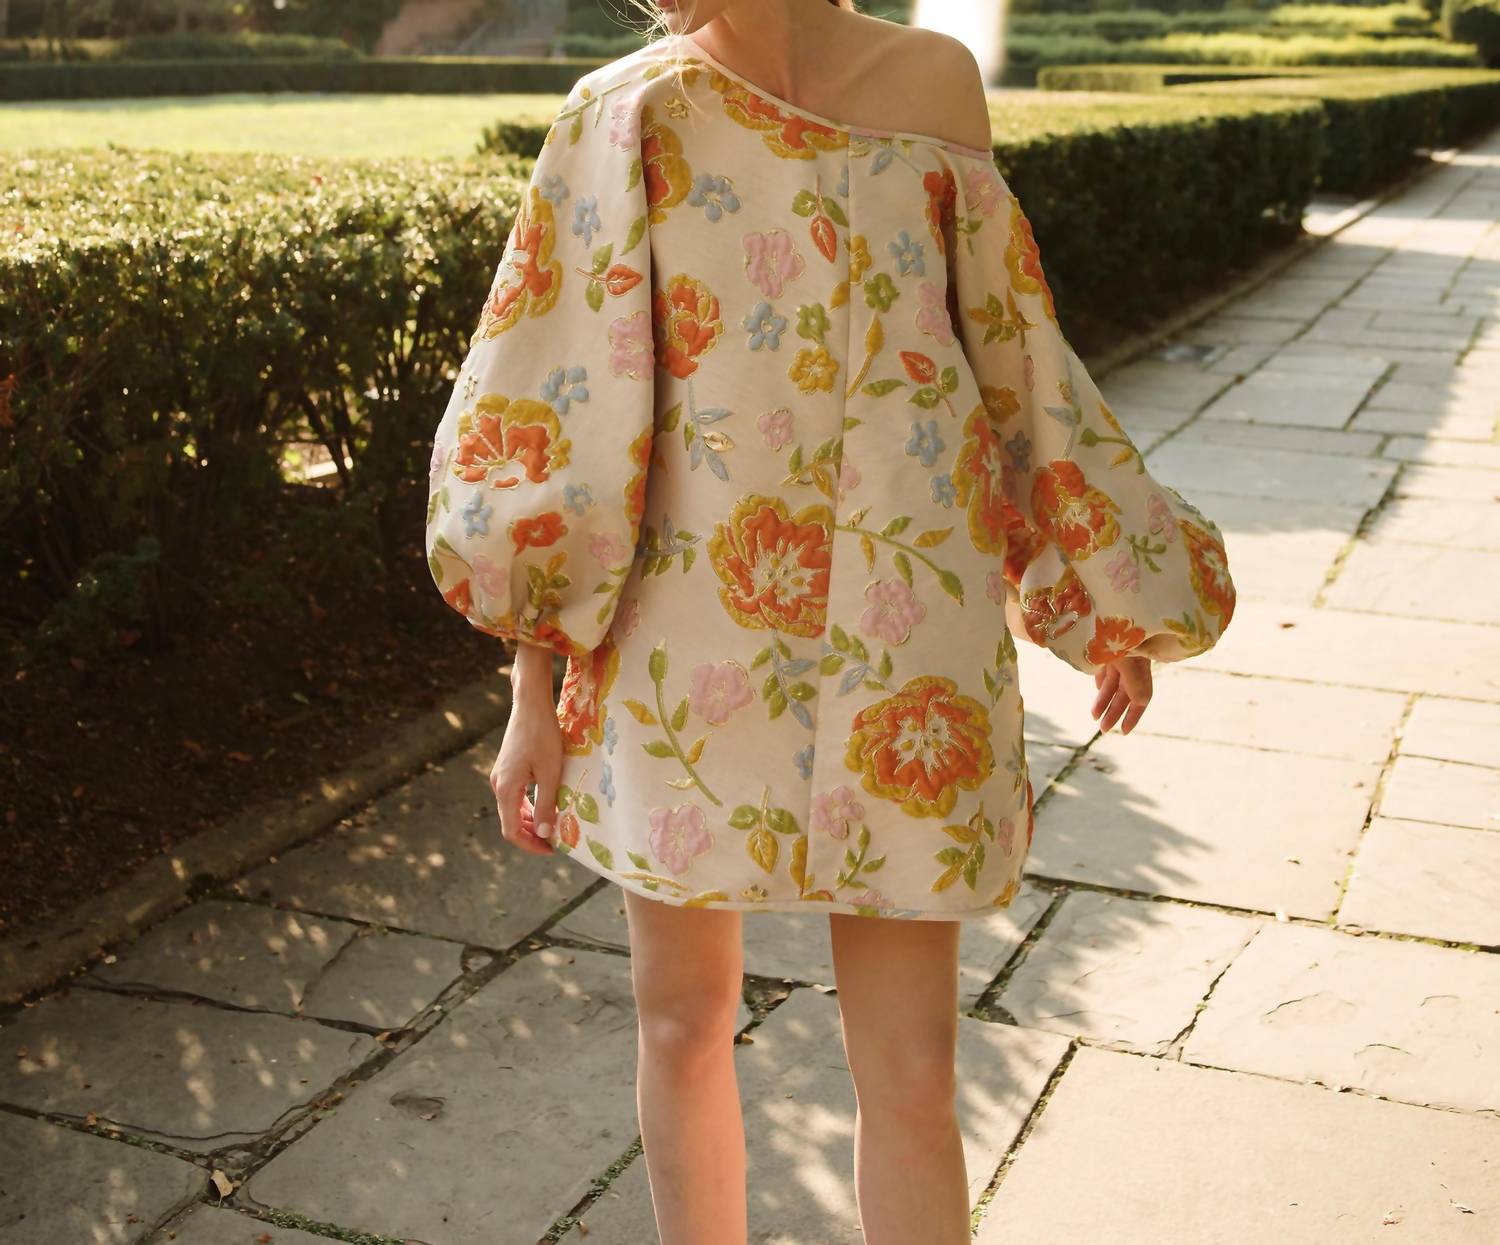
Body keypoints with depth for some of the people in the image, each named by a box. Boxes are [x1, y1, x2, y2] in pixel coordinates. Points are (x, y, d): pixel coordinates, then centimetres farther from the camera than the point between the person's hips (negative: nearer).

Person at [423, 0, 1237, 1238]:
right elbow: (555, 410, -3)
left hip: (897, 660, 0)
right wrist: (534, 693, -4)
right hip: (685, 656, 0)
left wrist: (1109, 595, 15)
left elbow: (1007, 351, 10)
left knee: (910, 1074, 5)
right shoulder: (628, 113, -3)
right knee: (683, 1019, 14)